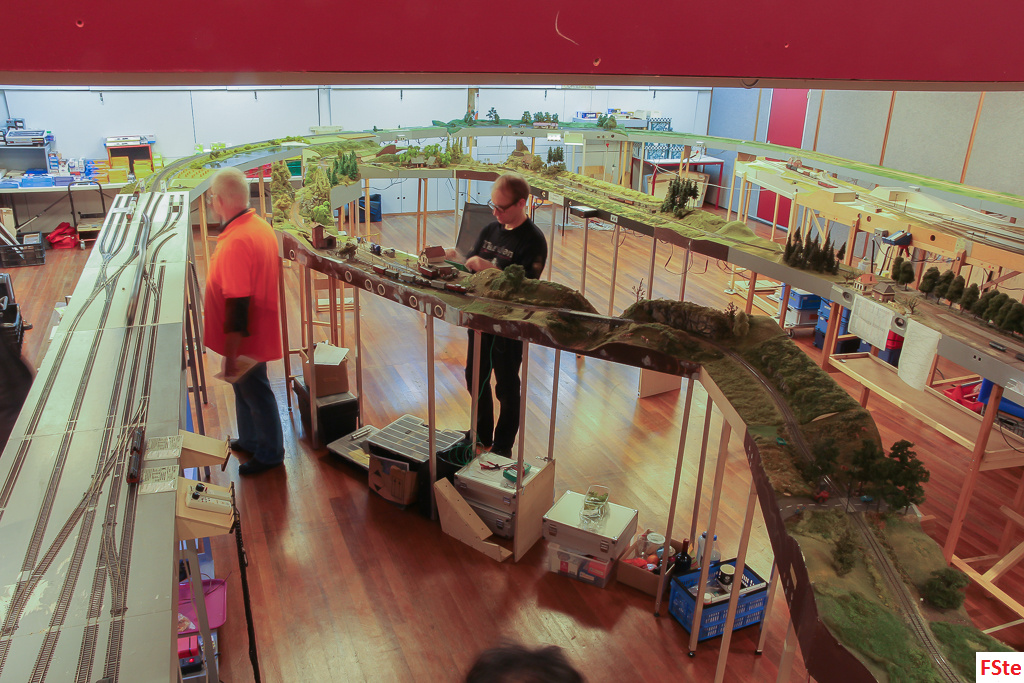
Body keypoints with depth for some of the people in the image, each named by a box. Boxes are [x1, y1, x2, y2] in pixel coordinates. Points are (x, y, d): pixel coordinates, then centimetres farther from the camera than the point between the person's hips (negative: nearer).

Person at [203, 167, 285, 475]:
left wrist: (231, 353, -23)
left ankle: (270, 453, 26)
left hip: (245, 337, -9)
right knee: (244, 388, 25)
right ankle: (250, 440, 44)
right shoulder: (260, 225, 2)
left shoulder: (235, 242, -29)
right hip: (258, 329, 9)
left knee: (255, 393, 8)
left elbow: (237, 302, -29)